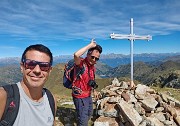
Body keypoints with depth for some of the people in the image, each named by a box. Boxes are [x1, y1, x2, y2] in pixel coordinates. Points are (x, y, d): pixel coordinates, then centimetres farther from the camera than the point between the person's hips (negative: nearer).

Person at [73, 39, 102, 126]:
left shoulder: (93, 66, 3)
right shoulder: (81, 63, -22)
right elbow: (76, 55, -46)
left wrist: (94, 91, 11)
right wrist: (90, 45, -36)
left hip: (88, 95, 9)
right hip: (80, 97, -8)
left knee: (89, 114, 29)